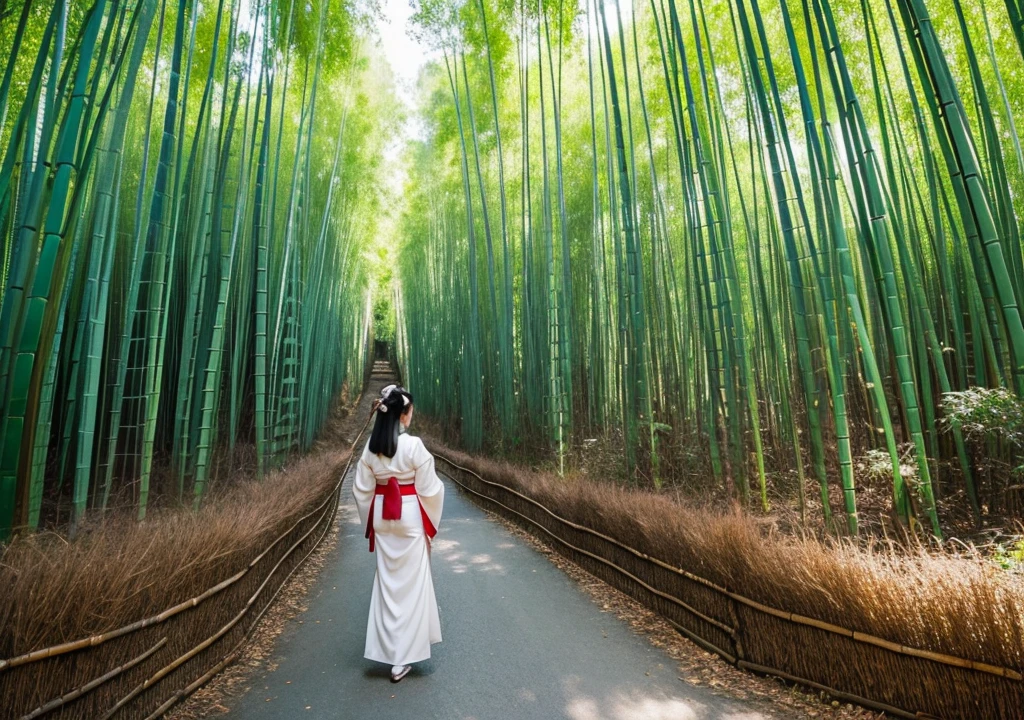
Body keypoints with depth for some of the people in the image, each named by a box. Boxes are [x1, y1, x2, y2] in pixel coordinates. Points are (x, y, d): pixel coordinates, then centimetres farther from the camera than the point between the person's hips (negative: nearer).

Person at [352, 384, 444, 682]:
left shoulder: (371, 447, -3)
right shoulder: (414, 445, -19)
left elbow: (362, 489, 3)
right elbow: (428, 489, -15)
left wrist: (370, 521, 14)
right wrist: (440, 484, 6)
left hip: (382, 517, 5)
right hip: (410, 517, -5)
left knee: (387, 579, 18)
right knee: (410, 582, 8)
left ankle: (388, 647, 32)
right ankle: (403, 657, 15)